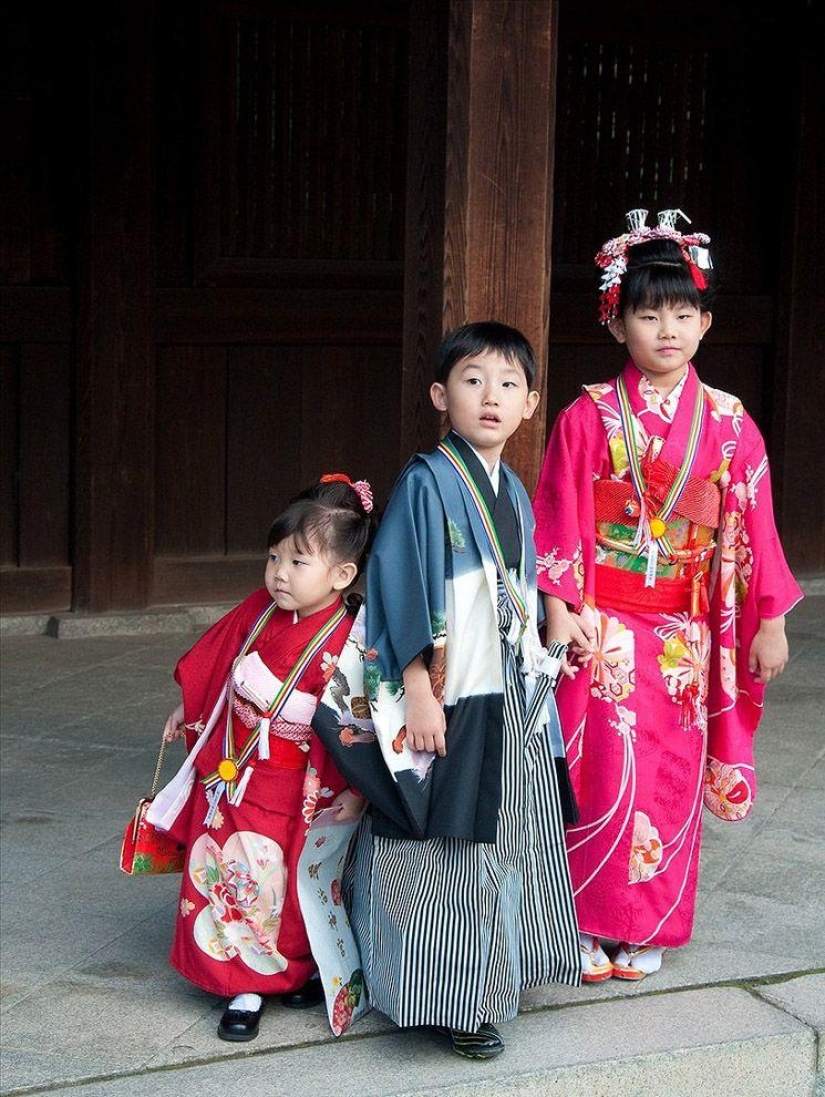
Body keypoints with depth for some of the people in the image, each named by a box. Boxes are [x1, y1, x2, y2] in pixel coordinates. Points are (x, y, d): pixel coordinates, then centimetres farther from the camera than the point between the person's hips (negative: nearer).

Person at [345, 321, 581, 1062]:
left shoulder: (515, 494, 12)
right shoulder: (426, 483, -10)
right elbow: (401, 595, -14)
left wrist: (537, 682, 16)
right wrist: (418, 693, -19)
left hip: (513, 703, 8)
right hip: (449, 703, -7)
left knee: (500, 846, 13)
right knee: (446, 853, -2)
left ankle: (487, 986, 25)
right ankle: (451, 1004, 7)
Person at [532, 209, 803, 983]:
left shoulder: (729, 425, 3)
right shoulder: (588, 419, -3)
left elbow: (751, 527, 6)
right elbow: (560, 520, -3)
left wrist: (768, 620, 5)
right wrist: (558, 610, -9)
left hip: (686, 636, 2)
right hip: (604, 630, -2)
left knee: (670, 780, 8)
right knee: (604, 776, -4)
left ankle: (647, 927, 22)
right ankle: (590, 926, 10)